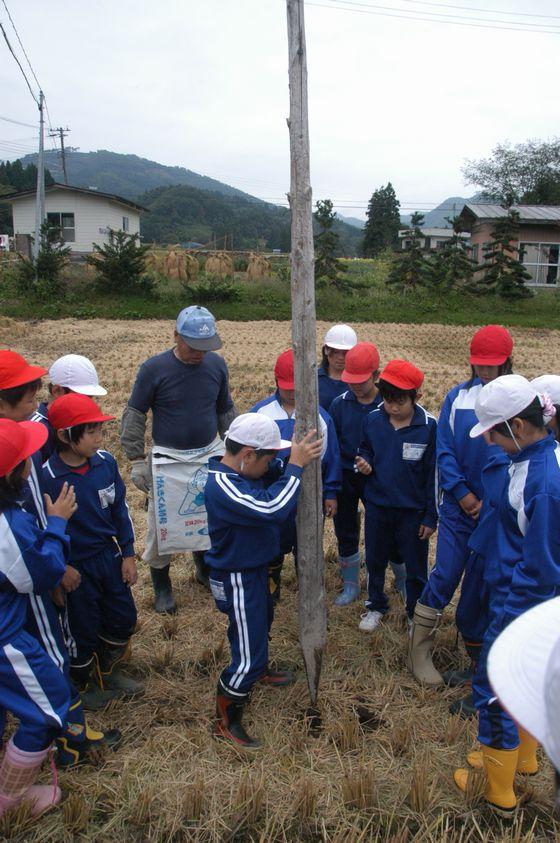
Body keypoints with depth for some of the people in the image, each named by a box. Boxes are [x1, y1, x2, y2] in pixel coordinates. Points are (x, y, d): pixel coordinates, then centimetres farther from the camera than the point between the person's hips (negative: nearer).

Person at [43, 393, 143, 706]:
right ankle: (80, 684, 42)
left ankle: (109, 670, 47)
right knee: (84, 630, 13)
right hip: (75, 567, -5)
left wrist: (128, 554, 5)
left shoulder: (106, 462, -10)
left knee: (124, 619, 19)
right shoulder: (47, 476, -24)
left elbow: (120, 508, 2)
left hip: (109, 556, 5)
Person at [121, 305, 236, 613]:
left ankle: (205, 568, 40)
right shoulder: (154, 368, -14)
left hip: (210, 455, 3)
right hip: (168, 460, -3)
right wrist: (137, 460, -7)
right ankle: (161, 585, 26)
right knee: (162, 524, 5)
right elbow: (134, 415, -5)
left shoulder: (217, 364, -4)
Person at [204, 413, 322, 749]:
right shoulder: (223, 488, -34)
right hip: (238, 580, -10)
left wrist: (298, 460, -13)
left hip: (255, 569, 10)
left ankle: (260, 670, 61)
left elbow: (273, 487, 5)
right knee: (247, 656, 1)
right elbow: (273, 509, -42)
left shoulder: (243, 473, -5)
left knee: (262, 624, 33)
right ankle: (226, 723, 21)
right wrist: (296, 465, -34)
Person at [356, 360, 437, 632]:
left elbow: (433, 474, -9)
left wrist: (431, 517, -6)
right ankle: (375, 606, 42)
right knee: (375, 560, 20)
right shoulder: (373, 420, -8)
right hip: (377, 505, 3)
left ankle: (416, 614, 35)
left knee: (415, 567, 13)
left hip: (413, 510, -3)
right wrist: (364, 462, -14)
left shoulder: (428, 426, -15)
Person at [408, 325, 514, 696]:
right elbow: (444, 450, 1)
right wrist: (462, 493, -9)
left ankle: (476, 659, 30)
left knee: (481, 584, 10)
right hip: (458, 507, 1)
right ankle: (419, 655, 16)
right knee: (444, 577, -1)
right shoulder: (458, 396, 2)